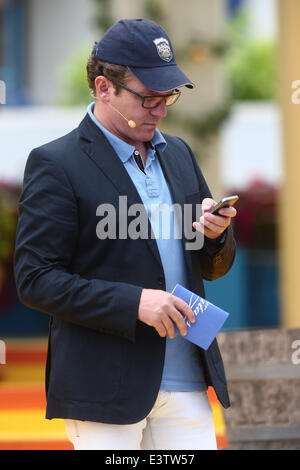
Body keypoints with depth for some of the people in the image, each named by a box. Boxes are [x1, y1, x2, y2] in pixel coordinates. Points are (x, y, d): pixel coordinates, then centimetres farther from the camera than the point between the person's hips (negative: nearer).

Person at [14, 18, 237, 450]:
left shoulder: (178, 154, 16)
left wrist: (216, 235, -2)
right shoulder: (55, 165, -5)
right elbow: (35, 280, -11)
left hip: (187, 382, 6)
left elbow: (213, 268, 22)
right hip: (105, 387, -6)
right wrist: (132, 302, -19)